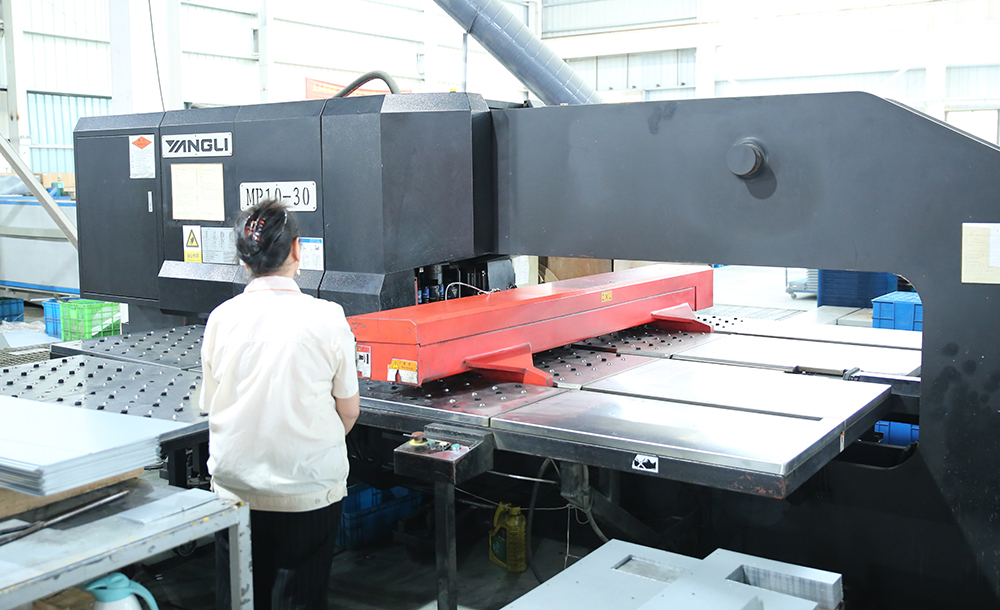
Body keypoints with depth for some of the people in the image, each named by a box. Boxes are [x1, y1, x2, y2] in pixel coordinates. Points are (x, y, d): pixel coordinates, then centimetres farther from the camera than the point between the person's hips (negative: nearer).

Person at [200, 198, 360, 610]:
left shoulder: (221, 318, -6)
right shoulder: (326, 318, -13)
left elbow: (210, 405, 4)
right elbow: (348, 411, -5)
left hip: (235, 487, 3)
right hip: (308, 489, -2)